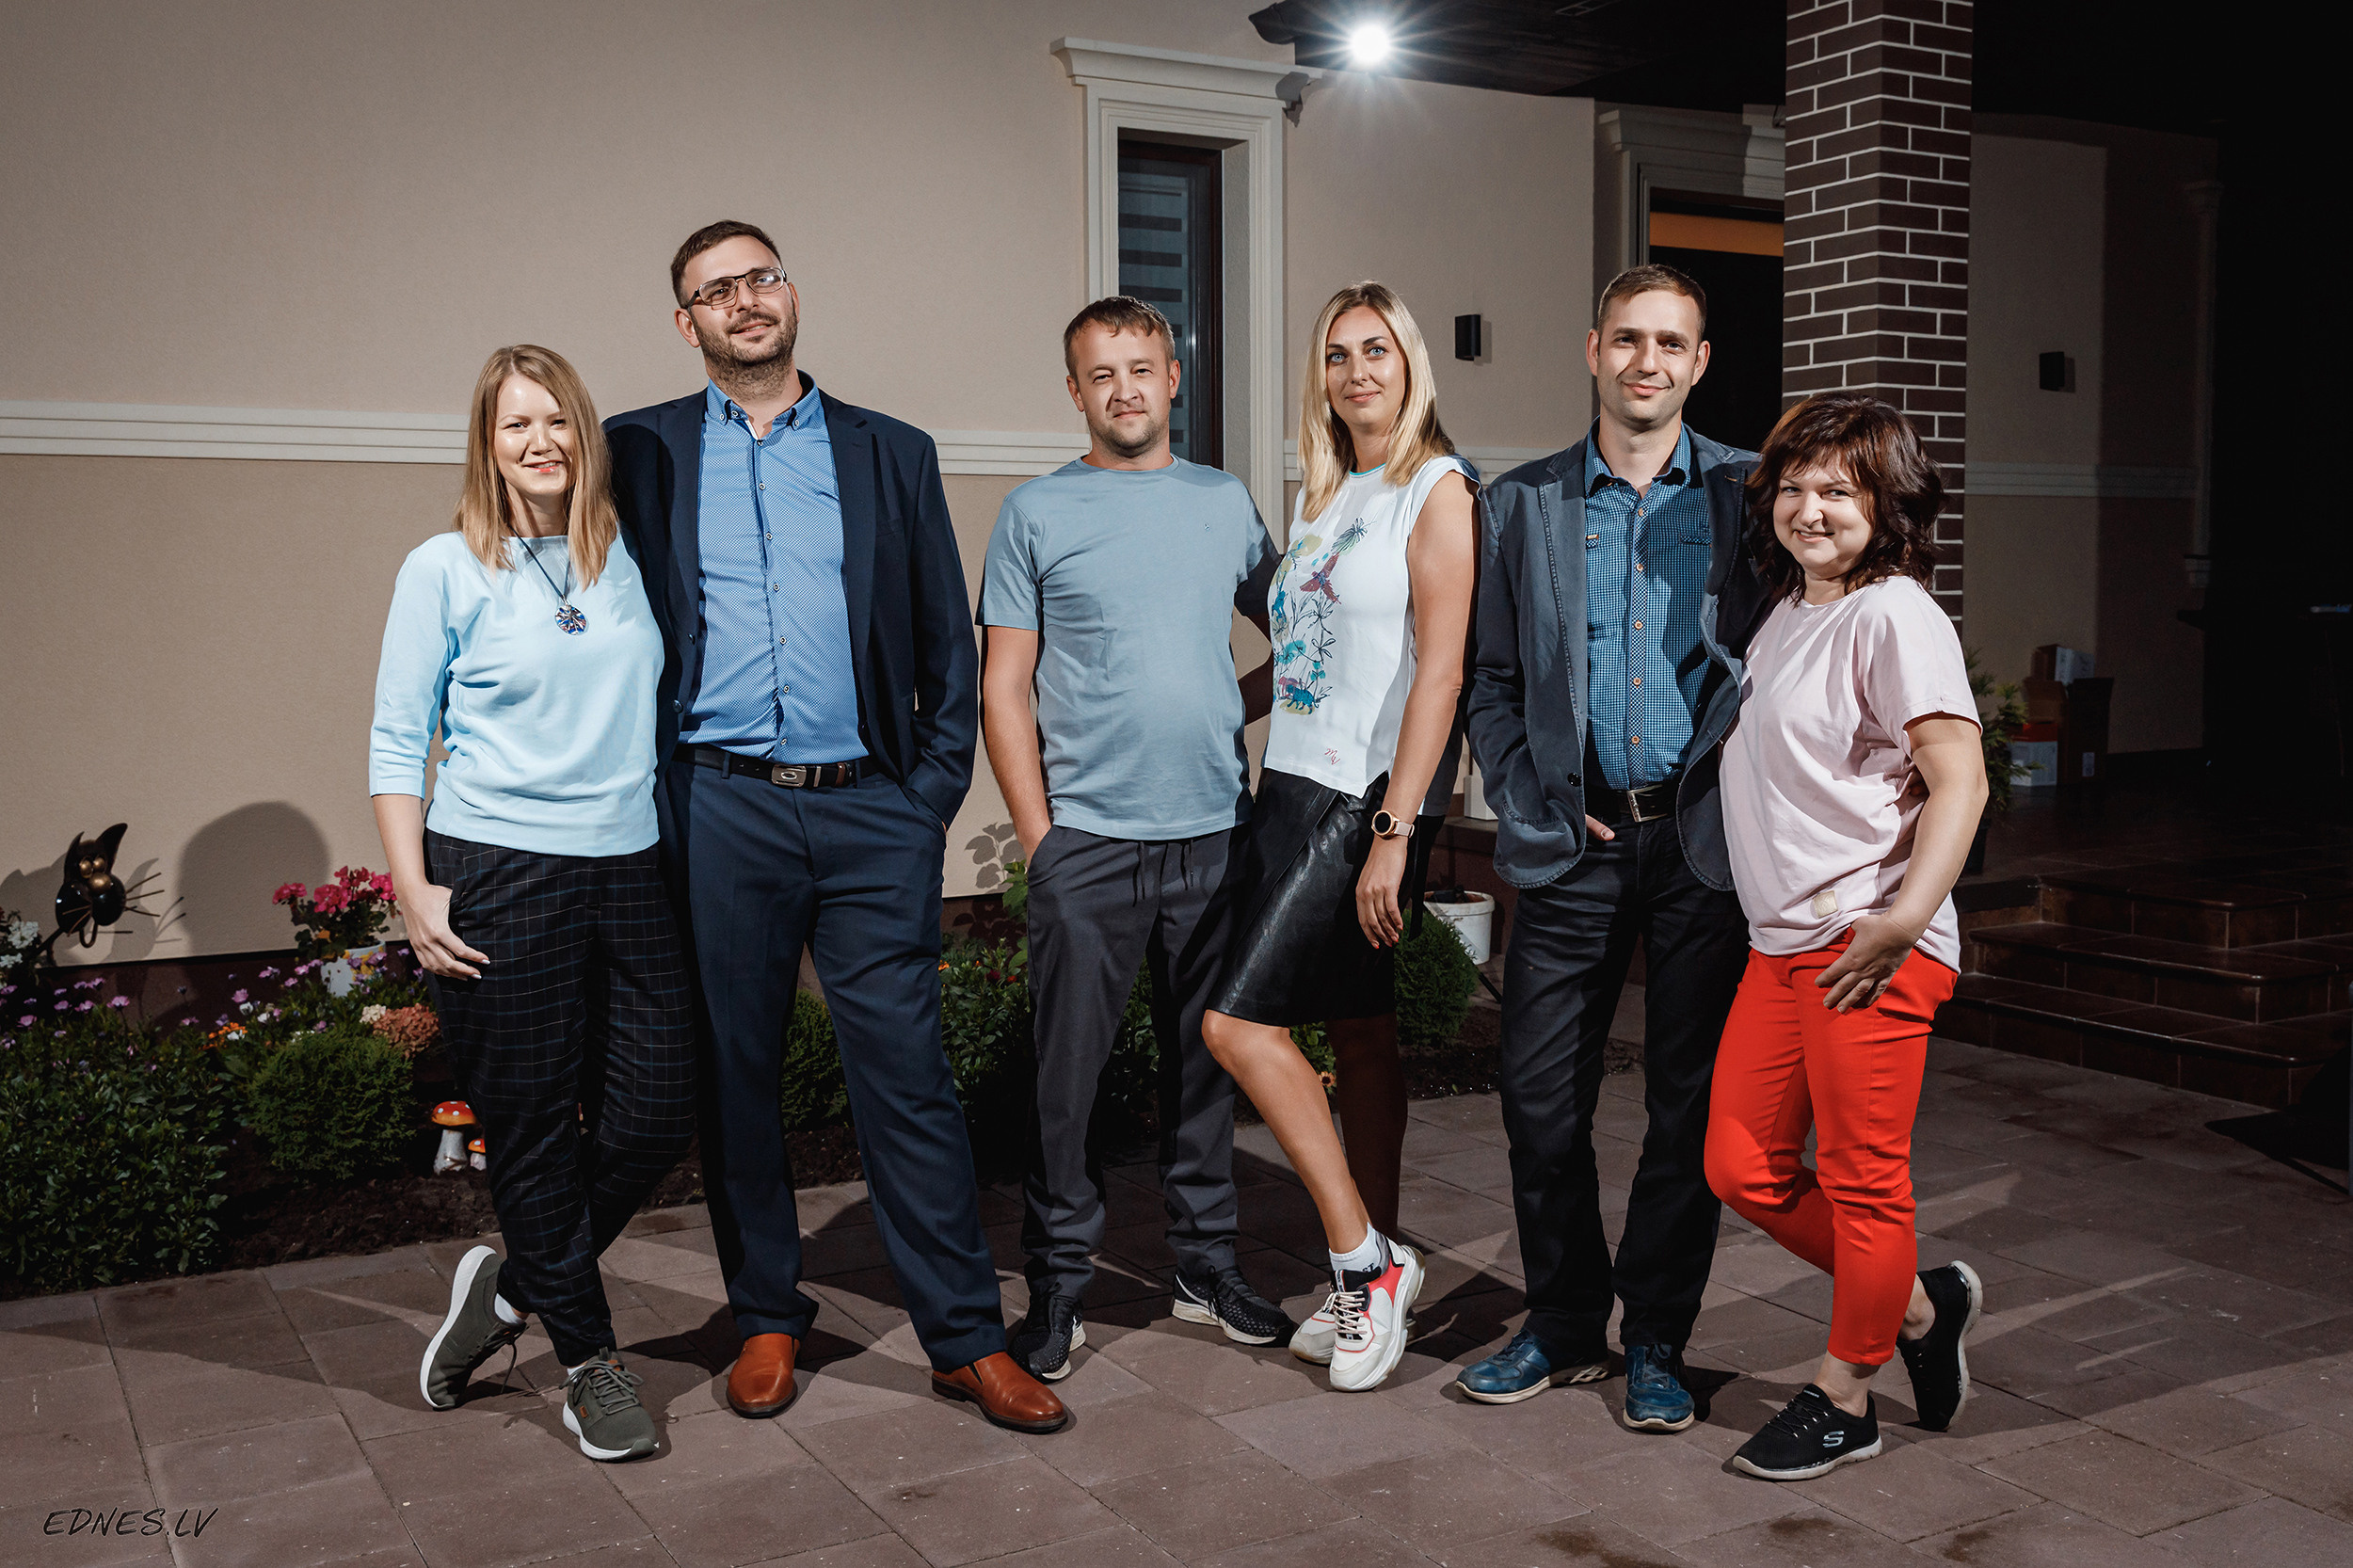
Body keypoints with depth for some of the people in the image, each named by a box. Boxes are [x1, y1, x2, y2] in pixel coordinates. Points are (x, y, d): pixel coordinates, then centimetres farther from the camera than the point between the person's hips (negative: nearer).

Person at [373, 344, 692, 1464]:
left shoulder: (629, 562, 10)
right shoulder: (444, 571, 1)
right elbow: (396, 742, 0)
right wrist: (413, 891, -7)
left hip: (630, 869, 4)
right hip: (497, 875, -3)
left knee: (656, 1114, 3)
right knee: (532, 1127, 4)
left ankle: (513, 1285, 28)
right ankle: (588, 1356, 22)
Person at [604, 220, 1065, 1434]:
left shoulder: (890, 455, 11)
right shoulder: (640, 454, 8)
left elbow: (948, 640, 11)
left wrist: (933, 790, 2)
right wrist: (649, 797, 1)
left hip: (870, 810, 0)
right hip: (718, 810, 0)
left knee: (908, 1074, 0)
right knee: (734, 1073, 8)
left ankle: (967, 1339, 8)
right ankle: (766, 1319, 24)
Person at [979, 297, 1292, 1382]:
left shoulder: (1225, 501, 12)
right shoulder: (1037, 512, 3)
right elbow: (1003, 689, 0)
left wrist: (1239, 708, 4)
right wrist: (1037, 833, -6)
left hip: (1215, 833, 3)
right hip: (1087, 838, -3)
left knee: (1207, 1058, 11)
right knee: (1069, 1070, -1)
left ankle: (1207, 1265, 24)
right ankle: (1057, 1288, 12)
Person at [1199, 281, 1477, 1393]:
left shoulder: (1437, 489, -7)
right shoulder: (1321, 497, 17)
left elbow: (1439, 670, -14)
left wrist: (1394, 830, -19)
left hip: (1368, 798, -7)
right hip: (1294, 784, 7)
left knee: (1239, 1022, -12)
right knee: (1356, 1031, 10)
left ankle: (1366, 1259, -1)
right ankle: (1374, 1273, 19)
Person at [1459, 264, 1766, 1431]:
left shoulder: (1747, 494, 4)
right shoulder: (1523, 503, 9)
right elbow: (1491, 682, 9)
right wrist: (1533, 812, -1)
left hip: (1704, 844, -1)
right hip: (1575, 843, 2)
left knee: (1690, 1107, 6)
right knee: (1540, 1094, 4)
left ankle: (1656, 1343, 22)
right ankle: (1564, 1327, 23)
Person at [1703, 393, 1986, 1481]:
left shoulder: (1893, 615, -10)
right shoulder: (1785, 613, 16)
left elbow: (1960, 780, -16)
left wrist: (1906, 916, -25)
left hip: (1871, 949, -9)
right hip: (1780, 942, 9)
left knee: (1862, 1181, 3)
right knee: (1743, 1170, 10)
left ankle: (1842, 1399, 20)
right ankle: (1918, 1305, 29)